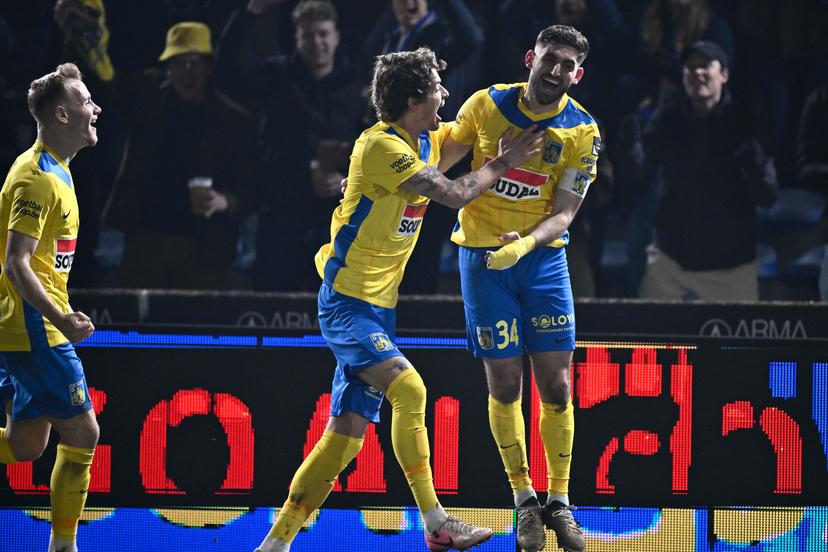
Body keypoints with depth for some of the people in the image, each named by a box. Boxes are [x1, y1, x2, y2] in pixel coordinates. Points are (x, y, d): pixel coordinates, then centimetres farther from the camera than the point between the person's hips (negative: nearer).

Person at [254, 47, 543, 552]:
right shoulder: (381, 146, -16)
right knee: (408, 390, -24)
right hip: (348, 303, -9)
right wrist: (503, 164, -5)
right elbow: (455, 194, -18)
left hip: (378, 309, 9)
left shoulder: (426, 140, 11)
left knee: (347, 434, 3)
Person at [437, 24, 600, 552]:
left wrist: (525, 243, -25)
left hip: (543, 258, 1)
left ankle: (560, 502, 10)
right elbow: (440, 164, 8)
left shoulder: (583, 132, -6)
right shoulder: (486, 105, -6)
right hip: (482, 257, 0)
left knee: (556, 385, -2)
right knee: (505, 385, -1)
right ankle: (524, 500, 12)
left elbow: (564, 212, -9)